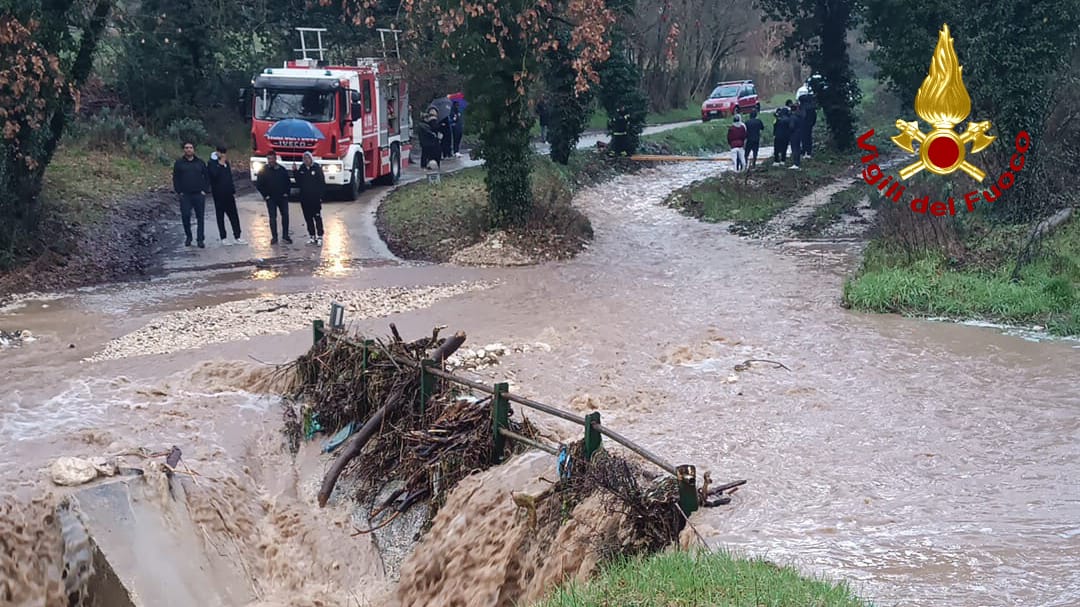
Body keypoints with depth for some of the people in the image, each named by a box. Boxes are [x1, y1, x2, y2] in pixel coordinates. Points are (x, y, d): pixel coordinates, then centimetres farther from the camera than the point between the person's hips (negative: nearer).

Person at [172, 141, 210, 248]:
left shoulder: (200, 162, 9)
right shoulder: (179, 163, 7)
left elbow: (207, 177, 10)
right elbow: (175, 178, 7)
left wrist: (205, 190, 0)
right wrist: (179, 191, -2)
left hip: (199, 195, 0)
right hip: (185, 195, 0)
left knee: (200, 217, 0)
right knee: (185, 216, -5)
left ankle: (200, 239, 3)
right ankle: (188, 237, 11)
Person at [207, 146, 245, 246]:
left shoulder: (226, 164, 14)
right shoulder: (212, 164, -7)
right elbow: (214, 175, -25)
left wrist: (233, 191, 17)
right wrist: (221, 164, -22)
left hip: (229, 194, 7)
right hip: (219, 195, -7)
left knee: (234, 216, 4)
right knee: (220, 216, 2)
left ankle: (237, 238, 7)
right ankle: (223, 238, 8)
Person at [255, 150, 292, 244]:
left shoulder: (282, 169, 3)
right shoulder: (263, 171, -3)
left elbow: (288, 182, 12)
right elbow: (259, 185, -1)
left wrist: (286, 192, 2)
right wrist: (265, 195, -6)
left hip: (283, 197, 2)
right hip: (271, 199, -2)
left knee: (285, 215, 2)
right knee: (273, 217, 0)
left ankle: (285, 235, 12)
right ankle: (274, 237, 6)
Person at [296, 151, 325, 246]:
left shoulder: (317, 168, -5)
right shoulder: (301, 169, 8)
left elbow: (322, 183, -6)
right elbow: (298, 183, 8)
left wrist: (321, 195, -13)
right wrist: (295, 172, -4)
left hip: (315, 198, -4)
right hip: (304, 198, 5)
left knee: (317, 217, -4)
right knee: (308, 218, 8)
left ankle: (319, 236, -2)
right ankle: (312, 236, 15)